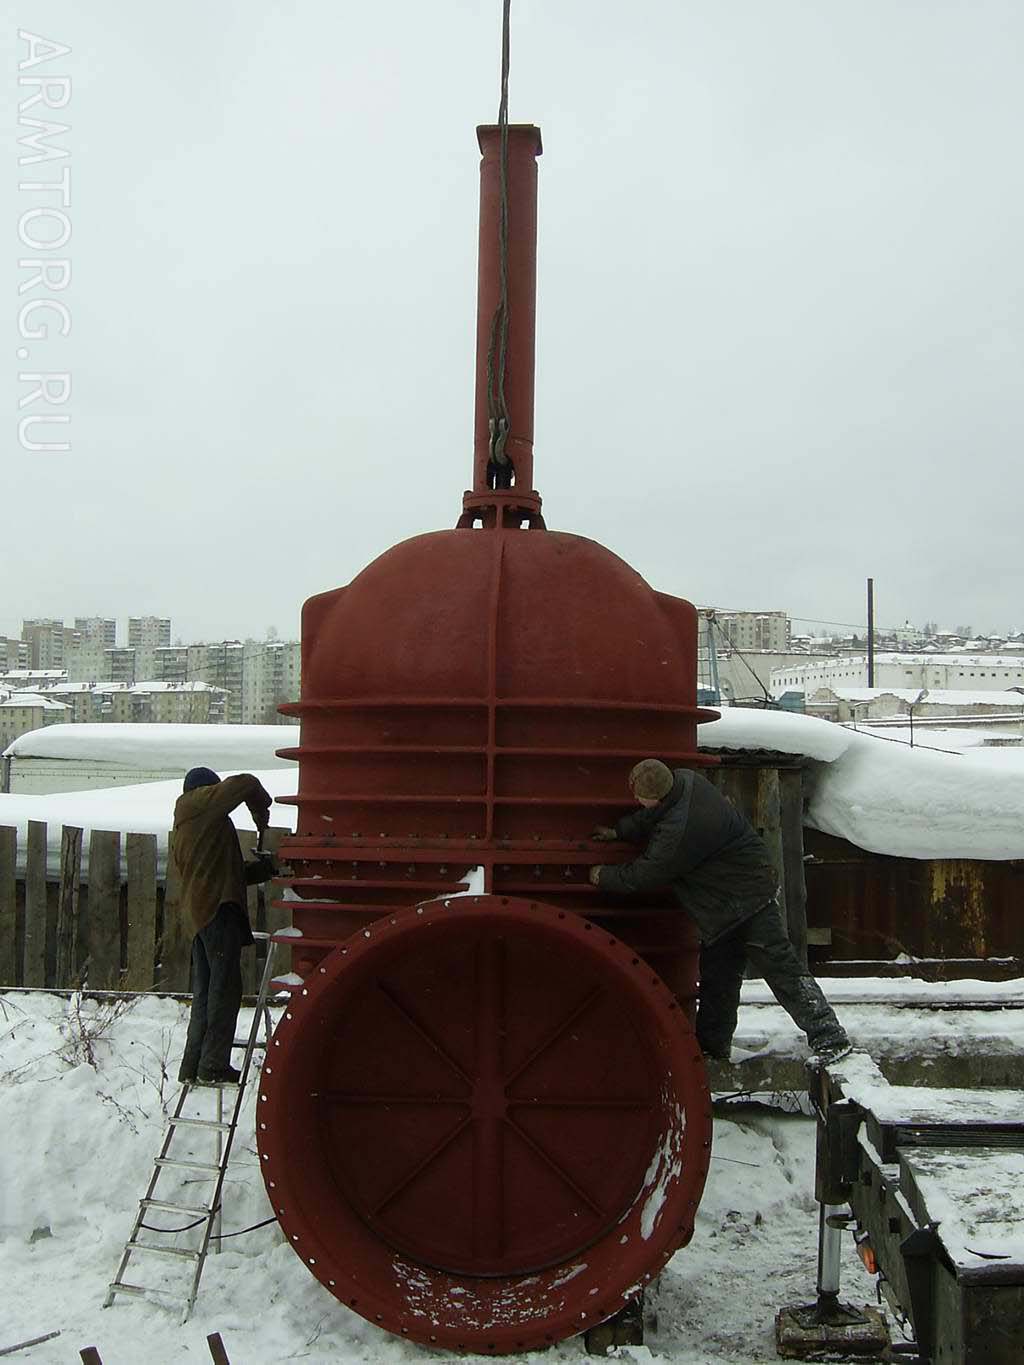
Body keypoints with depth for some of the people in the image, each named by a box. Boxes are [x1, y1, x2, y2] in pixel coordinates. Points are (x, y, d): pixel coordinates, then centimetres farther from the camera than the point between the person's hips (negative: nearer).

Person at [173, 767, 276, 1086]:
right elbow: (245, 783, -10)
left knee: (205, 991, 12)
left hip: (197, 911, 9)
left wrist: (266, 867, 19)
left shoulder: (182, 827, 26)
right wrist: (261, 810, 8)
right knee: (225, 987, -8)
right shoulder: (204, 802, 2)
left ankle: (192, 1068, 13)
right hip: (218, 907, -9)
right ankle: (213, 1067, -9)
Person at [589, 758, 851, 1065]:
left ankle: (829, 1037, -8)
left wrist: (603, 876, -2)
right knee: (717, 973, 14)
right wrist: (617, 831, 10)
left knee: (779, 965, -10)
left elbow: (645, 875, -18)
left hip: (747, 898, -10)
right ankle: (712, 1046, 24)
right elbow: (649, 819, 17)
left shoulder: (681, 831, -31)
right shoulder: (684, 780, -4)